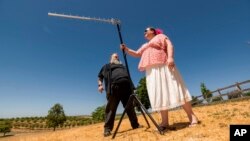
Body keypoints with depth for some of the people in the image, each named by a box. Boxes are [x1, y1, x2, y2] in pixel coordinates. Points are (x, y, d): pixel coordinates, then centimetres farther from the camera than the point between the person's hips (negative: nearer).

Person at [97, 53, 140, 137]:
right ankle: (107, 128, -3)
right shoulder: (106, 66, 27)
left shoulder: (122, 66, 35)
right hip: (114, 86, -3)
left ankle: (135, 124, 15)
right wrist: (100, 84, 1)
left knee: (130, 106, 5)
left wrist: (131, 86, 16)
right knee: (111, 107, -8)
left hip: (126, 85, 4)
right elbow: (100, 76, 21)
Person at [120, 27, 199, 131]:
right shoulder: (144, 46, 33)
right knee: (159, 94, -3)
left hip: (164, 67, -5)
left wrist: (170, 57, -19)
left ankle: (192, 116, -2)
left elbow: (169, 45, -1)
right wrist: (126, 49, 13)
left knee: (174, 90, -11)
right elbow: (136, 54, 27)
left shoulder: (160, 36, 16)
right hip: (151, 71, 6)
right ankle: (165, 122, -2)